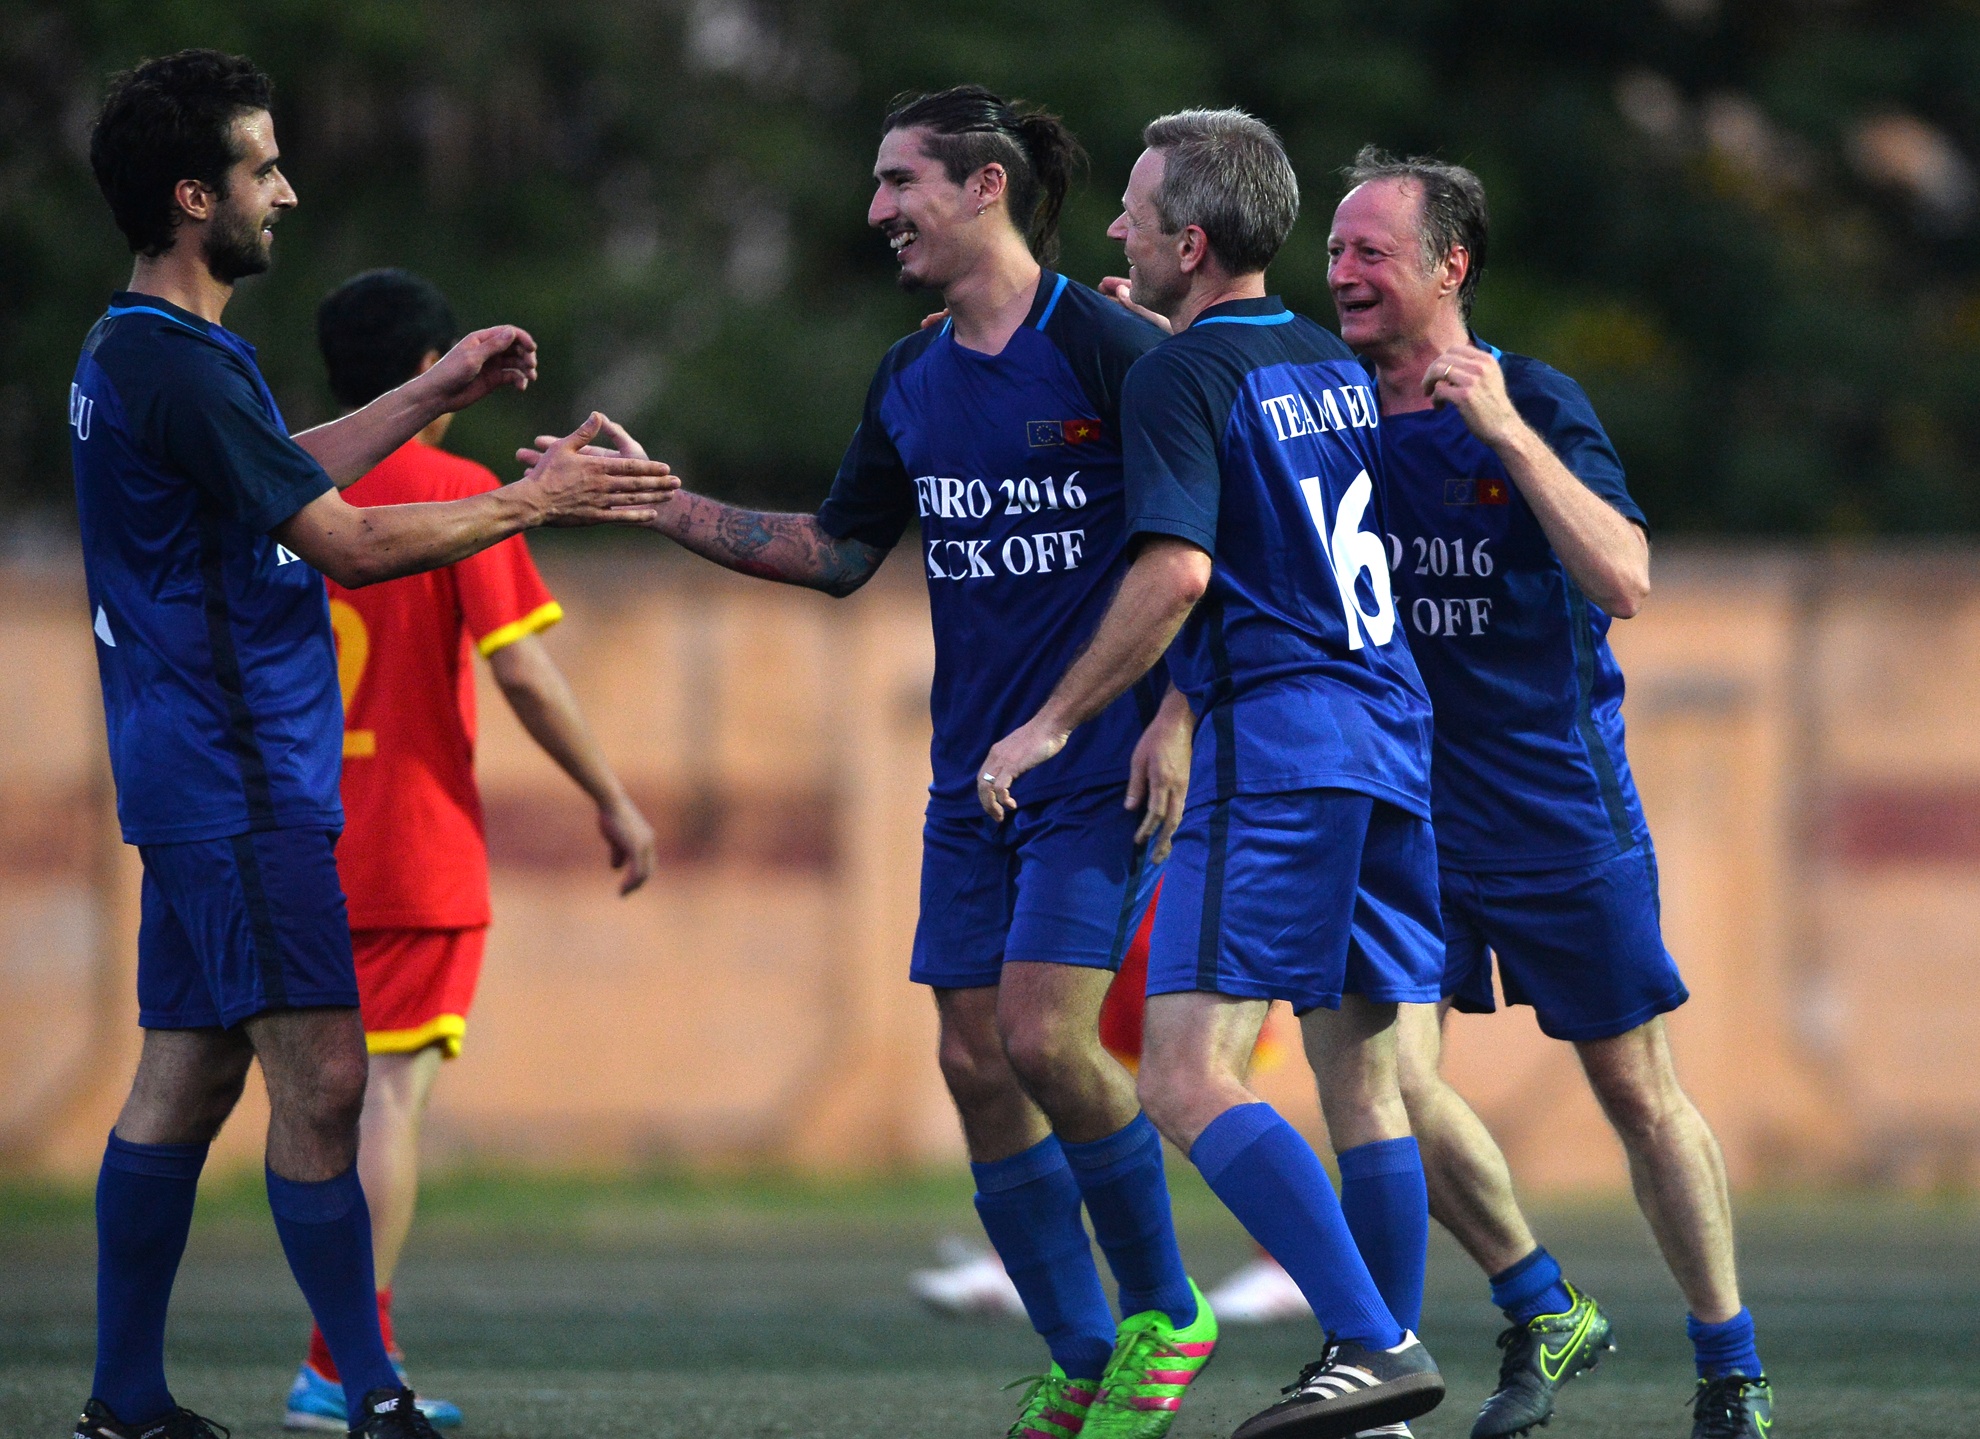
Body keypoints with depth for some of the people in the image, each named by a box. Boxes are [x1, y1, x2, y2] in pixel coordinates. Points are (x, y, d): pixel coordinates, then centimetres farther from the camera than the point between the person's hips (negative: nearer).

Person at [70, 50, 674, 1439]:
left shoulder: (137, 351, 14)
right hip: (244, 787, -11)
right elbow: (345, 542, -18)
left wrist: (435, 397, 24)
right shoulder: (178, 368, -19)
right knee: (319, 1078, -9)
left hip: (195, 784, 11)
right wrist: (536, 499, -12)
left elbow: (284, 481, 28)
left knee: (187, 1077, 11)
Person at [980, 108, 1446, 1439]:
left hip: (1274, 741, -9)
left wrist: (1056, 722, -9)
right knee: (1363, 1080, 12)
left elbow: (1175, 573, -18)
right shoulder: (1333, 363, 16)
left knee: (1188, 1080, -12)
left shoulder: (1181, 375, -7)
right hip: (1393, 734, 9)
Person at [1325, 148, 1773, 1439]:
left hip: (1564, 817, -4)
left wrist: (1509, 434, -29)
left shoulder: (1534, 405, -11)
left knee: (1637, 1092, 4)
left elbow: (1624, 580, -22)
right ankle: (1544, 1314, 11)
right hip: (1406, 811, 4)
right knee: (1393, 1077, -10)